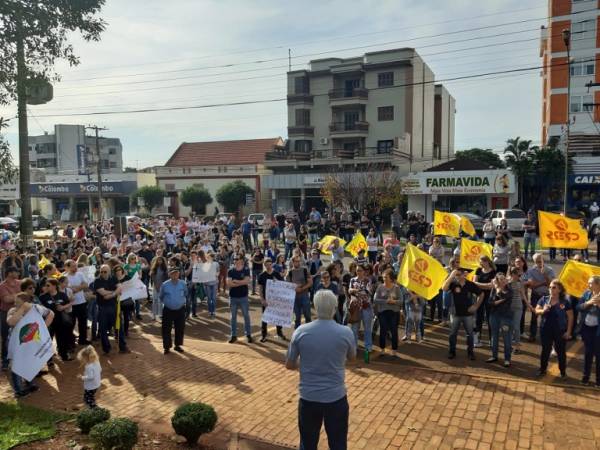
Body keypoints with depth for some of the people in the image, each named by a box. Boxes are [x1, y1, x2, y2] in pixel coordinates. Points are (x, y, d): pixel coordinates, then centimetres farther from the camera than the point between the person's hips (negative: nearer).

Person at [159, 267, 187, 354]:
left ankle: (178, 345, 25)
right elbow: (160, 296, 10)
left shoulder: (183, 284, -4)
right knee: (166, 329, 2)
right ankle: (167, 347, 15)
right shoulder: (165, 285, -7)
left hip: (180, 310, 1)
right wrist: (166, 302, 11)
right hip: (168, 310, -1)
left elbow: (186, 294, 15)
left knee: (180, 328, 9)